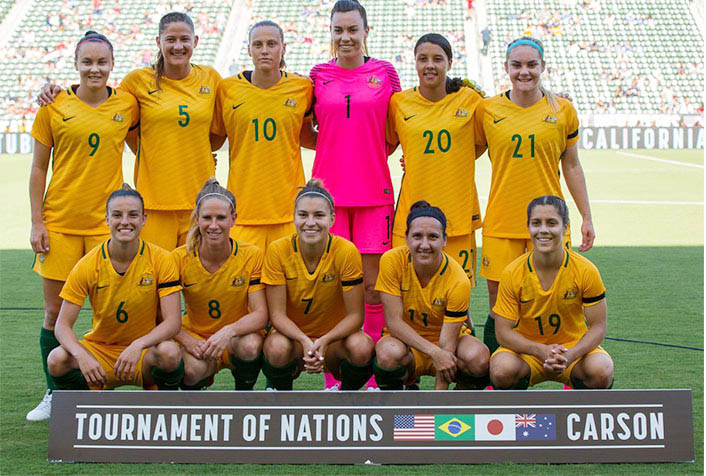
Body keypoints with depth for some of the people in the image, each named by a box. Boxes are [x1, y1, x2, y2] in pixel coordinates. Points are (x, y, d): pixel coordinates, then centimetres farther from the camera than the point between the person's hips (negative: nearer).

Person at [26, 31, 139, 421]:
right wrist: (37, 222, -2)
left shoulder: (128, 105, 3)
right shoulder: (55, 106, 0)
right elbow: (38, 169, 4)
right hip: (59, 221, 0)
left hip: (106, 221, 0)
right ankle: (54, 394, 19)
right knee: (55, 313, 4)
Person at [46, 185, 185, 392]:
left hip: (145, 351, -1)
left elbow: (172, 322, -17)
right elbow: (63, 324, -11)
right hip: (100, 350, 2)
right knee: (57, 360, -27)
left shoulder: (161, 260, -11)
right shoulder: (87, 266, -9)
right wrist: (82, 355, -32)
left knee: (170, 352, -35)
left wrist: (138, 346, -35)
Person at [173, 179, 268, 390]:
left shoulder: (252, 256, -12)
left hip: (237, 339, 1)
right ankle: (192, 395, 5)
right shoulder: (180, 259, -11)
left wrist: (229, 331, -35)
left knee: (250, 345, -35)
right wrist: (188, 340, -29)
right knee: (193, 370, -34)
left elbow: (261, 314, -16)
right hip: (196, 338, 0)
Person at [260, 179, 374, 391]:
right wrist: (305, 341, -33)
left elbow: (355, 315, -15)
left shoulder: (346, 252, -17)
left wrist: (323, 342, -33)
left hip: (334, 336, 0)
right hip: (293, 334, 0)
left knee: (362, 348, -32)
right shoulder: (278, 251, -14)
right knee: (277, 347, -34)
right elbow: (277, 314, -14)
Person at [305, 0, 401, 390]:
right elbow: (305, 134, 15)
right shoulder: (318, 75, 8)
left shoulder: (385, 73, 6)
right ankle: (334, 377, 10)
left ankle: (372, 376, 11)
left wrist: (371, 154, -2)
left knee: (372, 285, 1)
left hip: (374, 192, 0)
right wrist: (335, 147, -2)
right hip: (328, 191, 0)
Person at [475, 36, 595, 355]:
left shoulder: (562, 110, 4)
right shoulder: (487, 110, 2)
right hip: (501, 221, 0)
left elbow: (572, 167, 10)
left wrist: (586, 217, 11)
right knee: (498, 303, 2)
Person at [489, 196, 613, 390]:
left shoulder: (585, 271, -14)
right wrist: (543, 351, -31)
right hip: (526, 348, 0)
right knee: (502, 371, -34)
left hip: (574, 346, 1)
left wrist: (570, 355, -32)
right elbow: (503, 331, -13)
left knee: (601, 372, -32)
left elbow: (598, 327, -11)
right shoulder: (512, 274, -13)